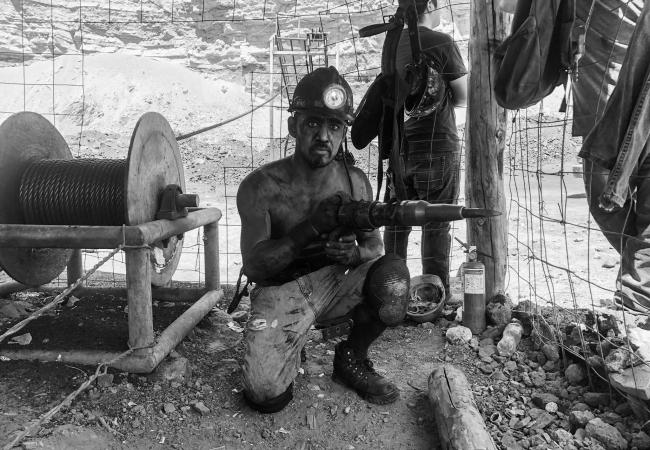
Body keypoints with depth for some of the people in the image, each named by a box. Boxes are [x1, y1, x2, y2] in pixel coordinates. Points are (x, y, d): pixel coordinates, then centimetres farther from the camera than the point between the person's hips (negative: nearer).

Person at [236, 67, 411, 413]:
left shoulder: (354, 181, -1)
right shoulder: (261, 186, -11)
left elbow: (375, 245, 6)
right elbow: (253, 267, -17)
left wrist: (357, 252, -21)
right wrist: (311, 229, -31)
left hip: (337, 284, 3)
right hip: (281, 293, -2)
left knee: (393, 274, -27)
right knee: (266, 394, -20)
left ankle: (351, 358, 1)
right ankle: (289, 351, 18)